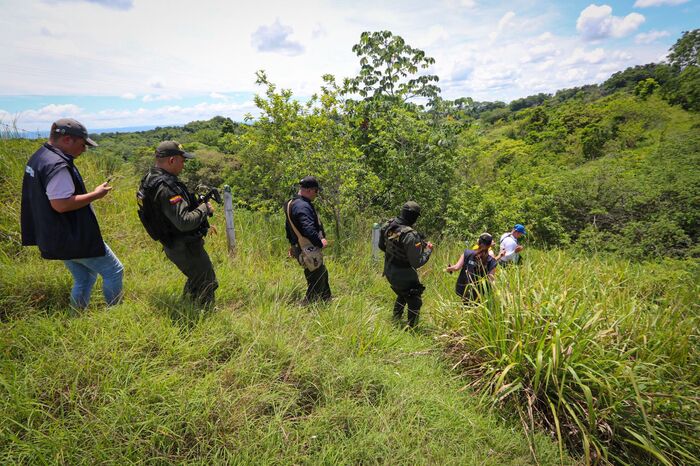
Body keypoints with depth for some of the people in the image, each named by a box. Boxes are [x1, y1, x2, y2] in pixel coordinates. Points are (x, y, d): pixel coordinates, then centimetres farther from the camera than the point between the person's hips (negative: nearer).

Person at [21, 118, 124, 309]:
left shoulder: (38, 158, 11)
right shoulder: (58, 165, -23)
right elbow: (61, 204, -27)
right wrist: (95, 194, -18)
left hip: (56, 238, 10)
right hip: (75, 239, -10)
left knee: (84, 279, 21)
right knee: (114, 272, 2)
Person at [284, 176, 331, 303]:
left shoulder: (292, 203, 11)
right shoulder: (302, 206, -23)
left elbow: (289, 227, 21)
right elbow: (308, 229, -33)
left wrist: (293, 244, 27)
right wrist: (320, 242, -20)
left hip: (300, 248, 11)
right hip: (309, 252, -11)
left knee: (323, 274, 23)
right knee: (317, 283, -1)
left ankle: (327, 302, 36)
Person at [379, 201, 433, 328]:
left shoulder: (387, 225, -8)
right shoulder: (410, 235, -30)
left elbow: (381, 246, 8)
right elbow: (417, 263, -23)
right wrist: (428, 250, -8)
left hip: (389, 271, 8)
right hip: (403, 275, -8)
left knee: (402, 295, 32)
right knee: (415, 302, 13)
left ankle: (395, 321, 45)